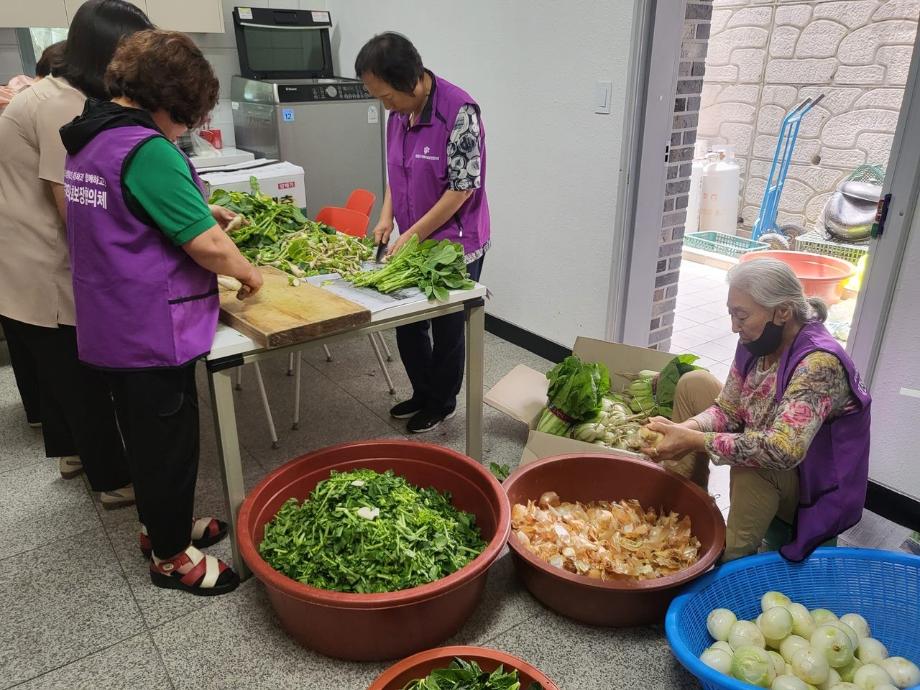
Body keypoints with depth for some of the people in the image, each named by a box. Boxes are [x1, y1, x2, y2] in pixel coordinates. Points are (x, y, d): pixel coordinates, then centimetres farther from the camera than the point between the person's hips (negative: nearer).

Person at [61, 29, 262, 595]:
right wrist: (248, 271, -5)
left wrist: (200, 209, 14)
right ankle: (171, 556, 24)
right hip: (154, 330, -9)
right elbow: (207, 245, -23)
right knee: (170, 441, 6)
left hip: (111, 326, 10)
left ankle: (161, 524, 41)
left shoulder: (90, 138, 9)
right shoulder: (147, 150, -22)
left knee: (143, 434, 22)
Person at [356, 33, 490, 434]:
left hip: (456, 245, -7)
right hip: (413, 243, 7)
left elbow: (462, 188, -21)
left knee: (447, 328, 8)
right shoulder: (398, 114, 1)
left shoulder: (459, 111, -21)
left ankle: (442, 403, 30)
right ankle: (422, 393, 37)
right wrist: (387, 216, 0)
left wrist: (413, 234, -18)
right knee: (407, 323, 15)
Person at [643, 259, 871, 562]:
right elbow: (727, 410, -2)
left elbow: (783, 450, -41)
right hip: (770, 465, 8)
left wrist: (696, 442, -40)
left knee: (753, 461, -38)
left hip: (815, 492, -8)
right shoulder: (756, 344, -8)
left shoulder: (819, 363, -31)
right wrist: (683, 429, -22)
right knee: (692, 384, 0)